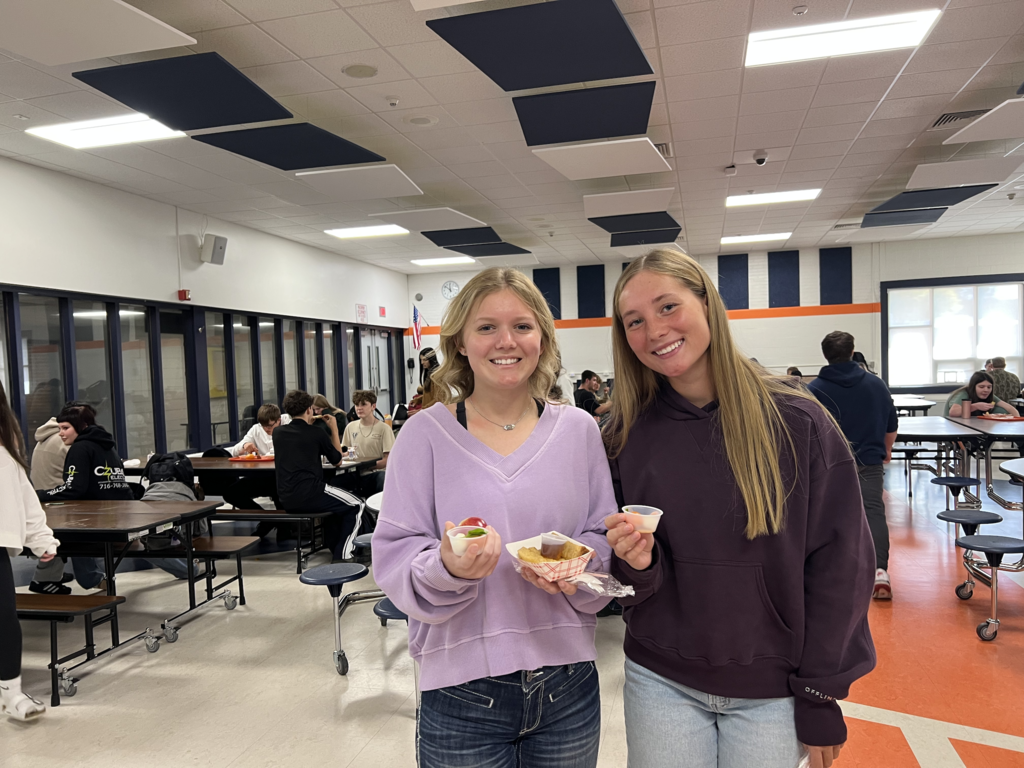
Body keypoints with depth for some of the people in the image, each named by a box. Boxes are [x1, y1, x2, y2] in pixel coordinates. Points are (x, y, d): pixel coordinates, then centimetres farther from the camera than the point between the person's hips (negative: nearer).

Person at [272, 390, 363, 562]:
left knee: (334, 503, 33)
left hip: (286, 499, 7)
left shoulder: (277, 433, 8)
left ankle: (336, 551, 33)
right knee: (356, 505, 13)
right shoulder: (317, 434, -6)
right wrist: (334, 429, 14)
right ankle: (342, 555, 9)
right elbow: (337, 460, 8)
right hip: (309, 496, -7)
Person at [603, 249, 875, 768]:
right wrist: (637, 563, -20)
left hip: (771, 691, -1)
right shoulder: (628, 437, -5)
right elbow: (633, 584, 2)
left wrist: (820, 698, -6)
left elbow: (840, 564, -7)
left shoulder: (797, 422, -11)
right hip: (660, 681, 2)